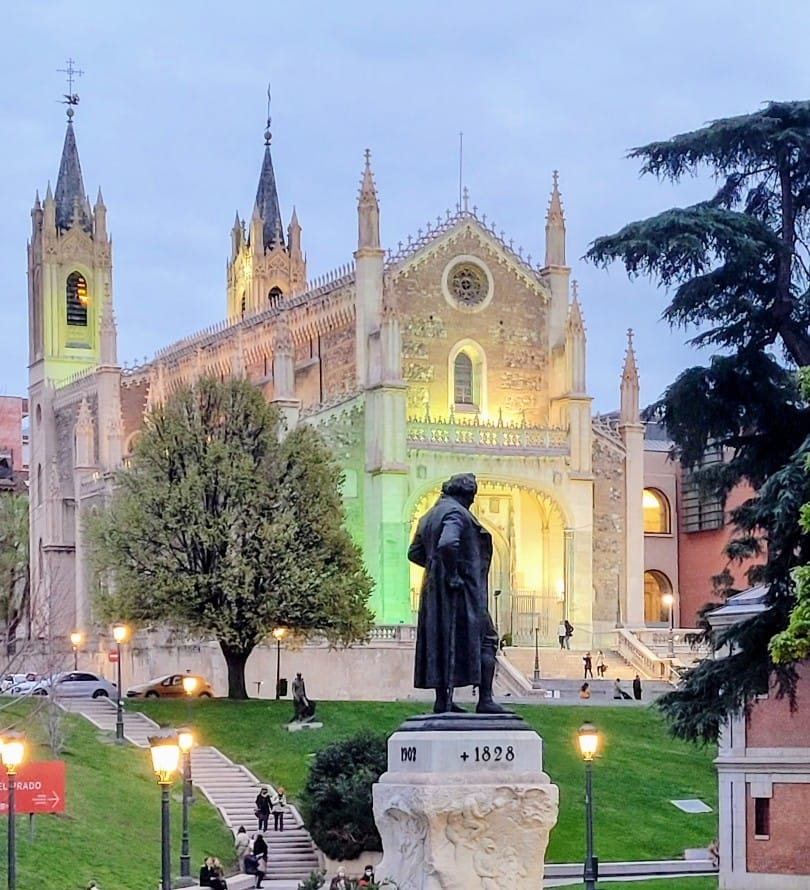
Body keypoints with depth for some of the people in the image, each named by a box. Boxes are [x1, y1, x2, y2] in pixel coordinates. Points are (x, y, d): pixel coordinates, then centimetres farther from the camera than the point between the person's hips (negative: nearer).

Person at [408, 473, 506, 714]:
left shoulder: (429, 516, 16)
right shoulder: (456, 513, -13)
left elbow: (414, 552, 20)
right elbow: (447, 543, -30)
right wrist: (453, 574, -23)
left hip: (434, 591, 9)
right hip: (462, 591, -9)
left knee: (441, 643, 11)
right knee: (485, 640, -2)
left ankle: (442, 701, 11)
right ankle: (485, 699, -8)